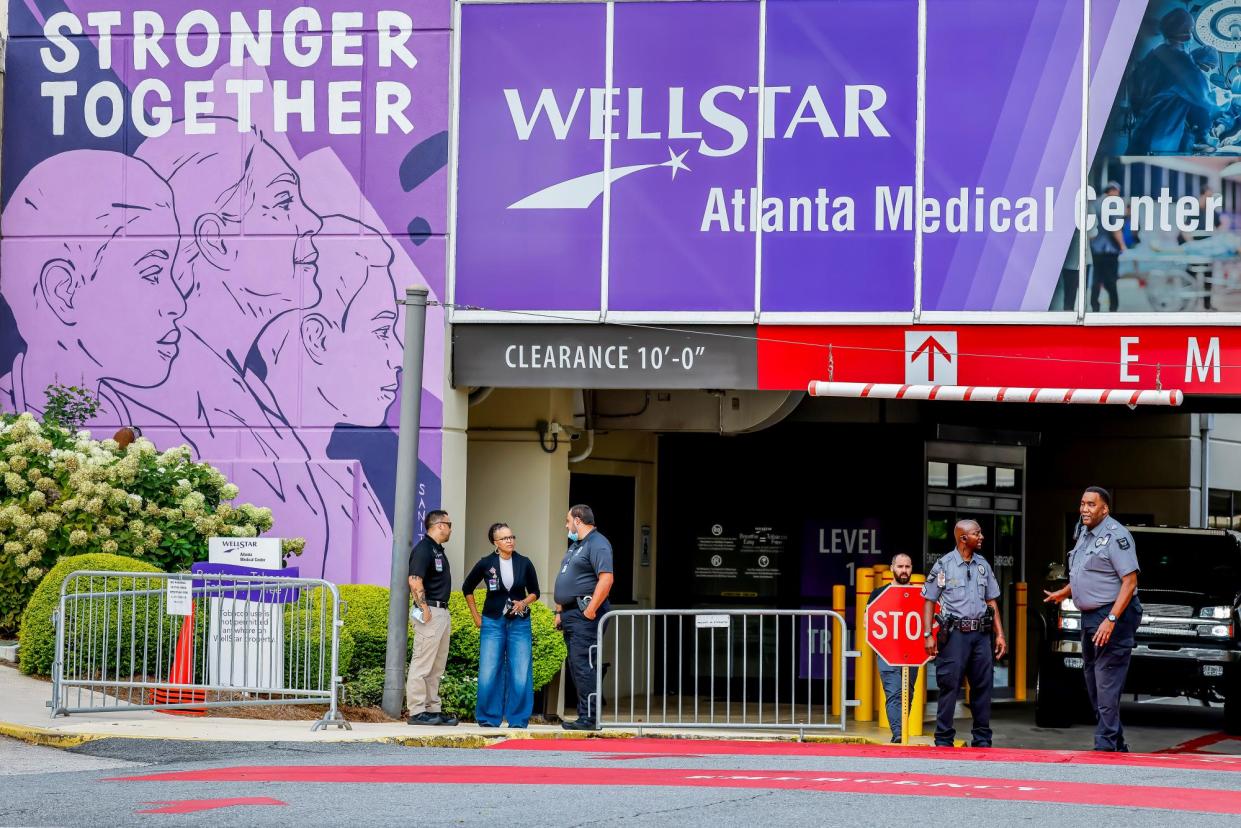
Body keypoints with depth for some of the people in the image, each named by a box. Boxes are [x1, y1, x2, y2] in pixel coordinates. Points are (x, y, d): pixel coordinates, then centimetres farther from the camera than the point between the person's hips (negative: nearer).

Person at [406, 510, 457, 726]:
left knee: (437, 667, 12)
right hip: (430, 612, -10)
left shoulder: (438, 550, 19)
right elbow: (415, 581, -20)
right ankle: (417, 711, -7)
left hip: (442, 612, 10)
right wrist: (424, 609, -20)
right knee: (422, 664, -8)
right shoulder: (423, 549, -11)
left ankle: (433, 710, 17)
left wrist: (444, 611, 17)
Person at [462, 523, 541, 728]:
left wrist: (524, 603, -7)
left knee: (521, 672, -4)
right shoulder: (486, 564, 0)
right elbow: (467, 588, 14)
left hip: (519, 623, 1)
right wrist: (475, 616, 10)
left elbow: (534, 592, 14)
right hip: (493, 623, -1)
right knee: (489, 672, -4)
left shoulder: (524, 563, 2)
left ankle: (518, 718, 3)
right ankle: (489, 717, 6)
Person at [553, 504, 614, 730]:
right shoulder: (575, 546, 22)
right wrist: (560, 612, 19)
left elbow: (606, 578, -22)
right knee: (575, 666, 9)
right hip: (570, 615, 10)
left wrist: (590, 610, -23)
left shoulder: (597, 544, -10)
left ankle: (588, 718, -13)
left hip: (585, 615, -10)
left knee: (582, 666, -13)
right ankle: (584, 714, 13)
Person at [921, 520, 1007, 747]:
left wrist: (999, 634, 12)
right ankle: (943, 741, 2)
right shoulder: (944, 565, -1)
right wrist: (928, 635, -9)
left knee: (982, 687, 6)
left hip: (981, 634, 5)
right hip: (955, 633, -5)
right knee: (949, 687, -4)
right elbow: (929, 601, -1)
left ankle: (982, 740, 13)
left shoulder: (983, 565, 13)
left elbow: (992, 602, 18)